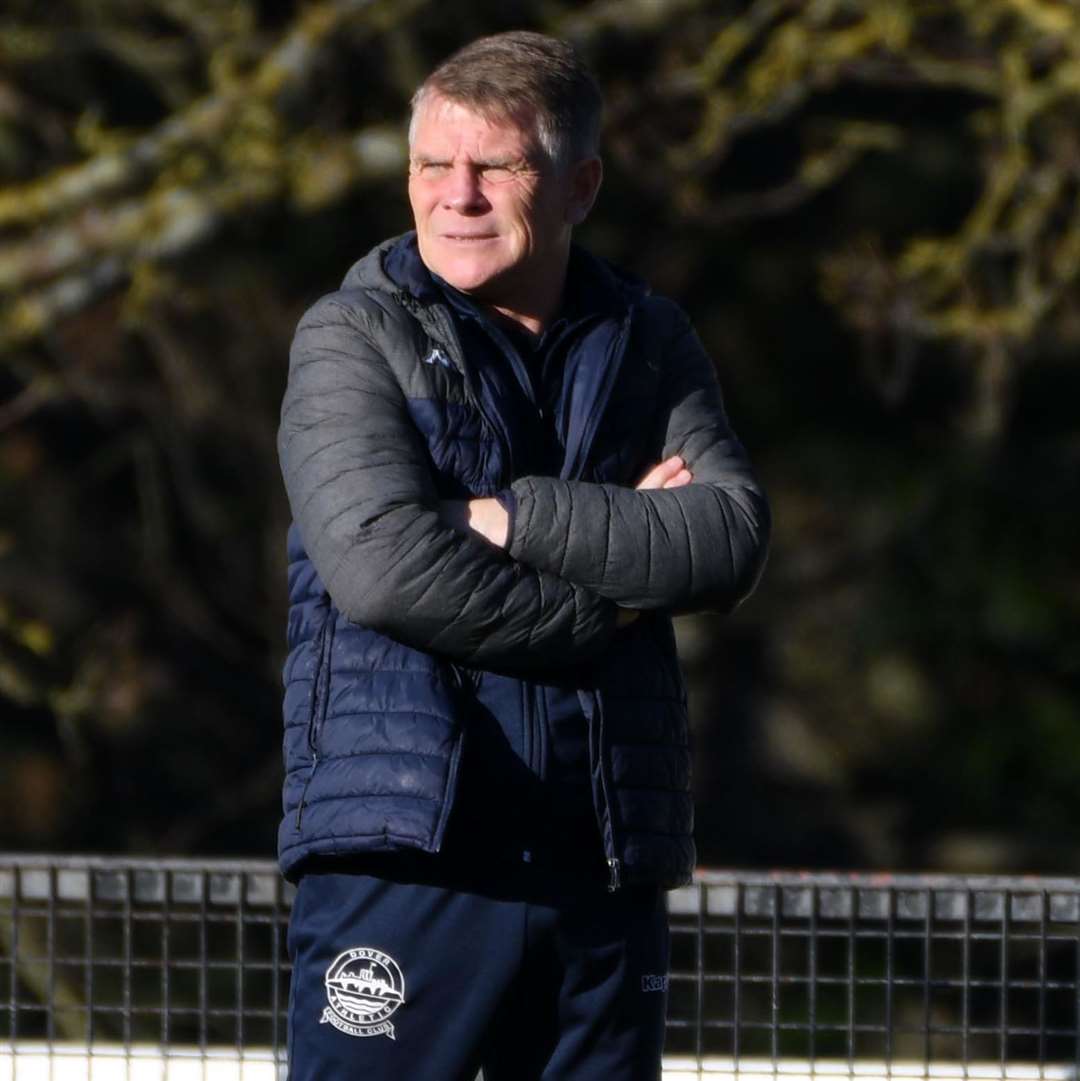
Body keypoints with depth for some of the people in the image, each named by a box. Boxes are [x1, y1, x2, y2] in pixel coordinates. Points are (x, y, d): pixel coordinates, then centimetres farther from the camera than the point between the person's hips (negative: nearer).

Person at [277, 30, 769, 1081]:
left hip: (605, 865, 4)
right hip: (403, 852, -4)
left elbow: (729, 541, -3)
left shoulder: (650, 345, 13)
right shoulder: (352, 339, 0)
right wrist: (600, 610, -6)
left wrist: (513, 518, -13)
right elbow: (383, 566, -15)